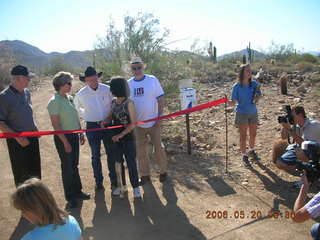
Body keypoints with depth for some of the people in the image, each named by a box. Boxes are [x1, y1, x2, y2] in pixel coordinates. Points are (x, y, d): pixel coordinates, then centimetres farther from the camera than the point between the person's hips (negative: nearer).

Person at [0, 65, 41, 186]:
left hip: (32, 138, 7)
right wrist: (18, 137, -20)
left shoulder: (26, 92, 5)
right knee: (21, 175, 5)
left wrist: (35, 130, 11)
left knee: (35, 172, 17)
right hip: (17, 141, -6)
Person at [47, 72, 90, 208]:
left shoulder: (70, 98, 6)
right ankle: (70, 197, 22)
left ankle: (77, 191, 33)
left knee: (74, 165, 18)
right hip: (63, 137, -7)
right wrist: (65, 142, -18)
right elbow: (55, 125, -18)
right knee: (67, 168, 5)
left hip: (74, 135, 7)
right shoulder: (54, 102, -16)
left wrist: (81, 133, 14)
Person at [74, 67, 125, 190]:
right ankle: (98, 181, 27)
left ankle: (114, 180, 25)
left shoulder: (107, 89, -10)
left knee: (111, 153, 10)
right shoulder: (81, 94, -6)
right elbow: (77, 107, 13)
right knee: (95, 155, 11)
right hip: (92, 127, 0)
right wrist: (85, 116, 8)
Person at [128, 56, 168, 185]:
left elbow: (160, 99, -5)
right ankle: (145, 175, 28)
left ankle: (163, 171, 28)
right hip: (138, 124, 3)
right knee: (140, 151, 11)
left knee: (159, 147, 7)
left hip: (153, 122, -3)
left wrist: (160, 116, -10)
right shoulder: (129, 84, 1)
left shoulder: (152, 80, -6)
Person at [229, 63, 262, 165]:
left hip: (253, 113, 4)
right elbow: (233, 101, -11)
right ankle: (244, 155, 22)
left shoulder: (254, 84, -5)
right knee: (243, 136, 4)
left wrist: (257, 98, -15)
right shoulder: (237, 87, -13)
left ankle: (251, 151, 41)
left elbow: (259, 96, 7)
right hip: (242, 114, -3)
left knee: (253, 134, 17)